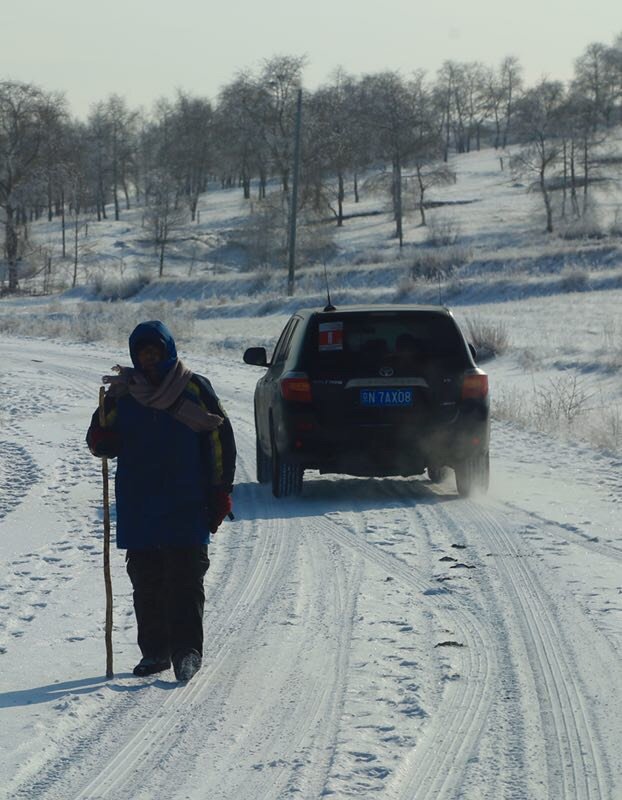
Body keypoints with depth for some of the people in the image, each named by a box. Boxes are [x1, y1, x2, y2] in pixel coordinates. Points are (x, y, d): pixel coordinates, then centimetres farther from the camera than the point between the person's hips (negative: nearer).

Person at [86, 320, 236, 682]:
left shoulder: (194, 389, 1)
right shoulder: (123, 394, 8)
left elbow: (222, 441, 3)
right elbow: (100, 444, 12)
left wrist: (221, 493, -2)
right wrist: (105, 437, -13)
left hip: (186, 506, -3)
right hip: (137, 506, 3)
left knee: (184, 579, -8)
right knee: (146, 581, 5)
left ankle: (187, 650, -7)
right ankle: (154, 650, 13)